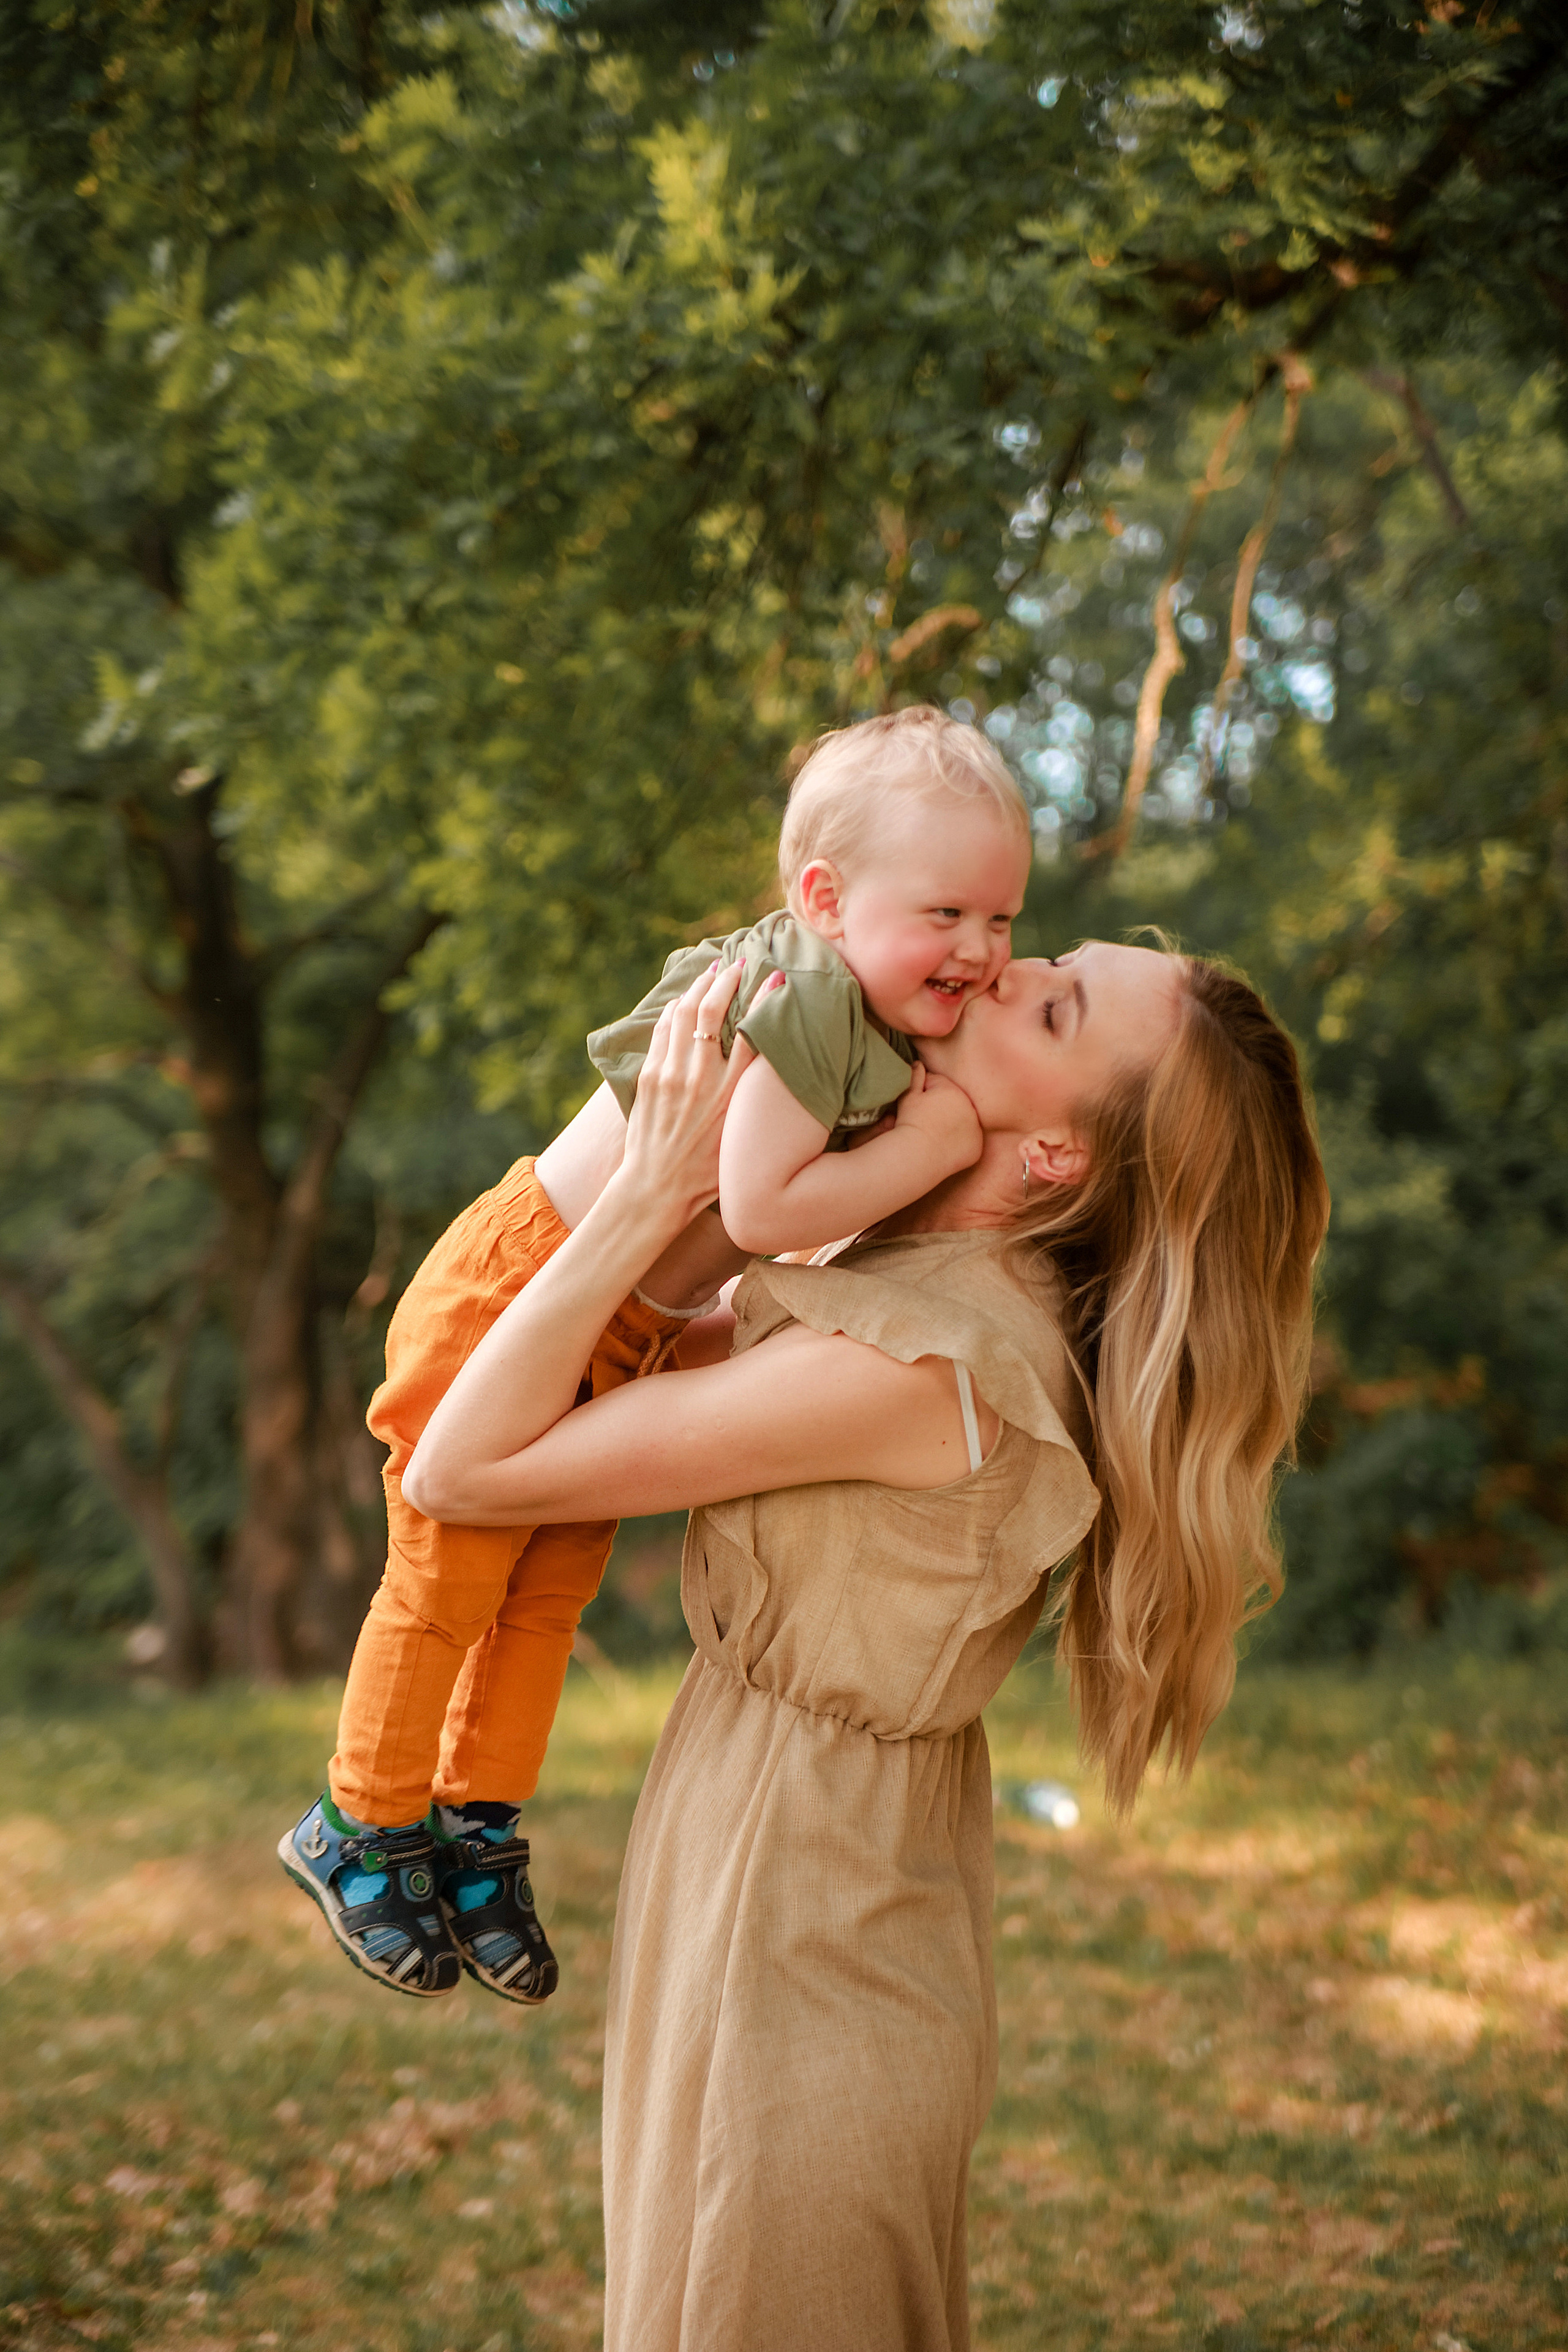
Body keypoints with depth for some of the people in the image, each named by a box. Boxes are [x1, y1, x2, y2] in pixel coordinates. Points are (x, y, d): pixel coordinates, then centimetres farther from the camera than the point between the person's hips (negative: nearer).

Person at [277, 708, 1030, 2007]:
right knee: (447, 1578, 4)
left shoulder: (887, 1030, 1)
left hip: (630, 1337, 9)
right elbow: (762, 1207, -32)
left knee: (554, 1586, 16)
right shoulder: (802, 994, -29)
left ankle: (479, 1822, 32)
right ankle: (361, 1827, 22)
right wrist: (926, 1149, -24)